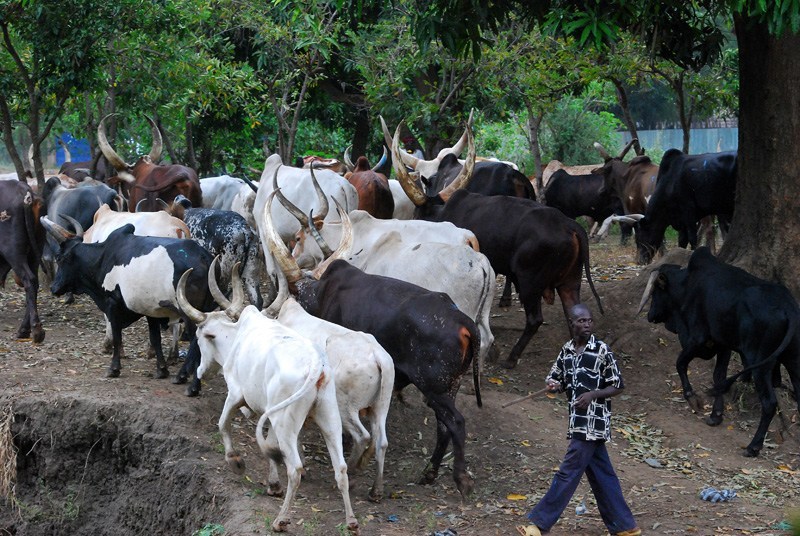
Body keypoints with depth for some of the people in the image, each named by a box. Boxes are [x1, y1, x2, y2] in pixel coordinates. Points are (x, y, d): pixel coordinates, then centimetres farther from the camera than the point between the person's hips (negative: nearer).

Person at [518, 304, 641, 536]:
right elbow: (556, 380, 18)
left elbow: (618, 386, -4)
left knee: (568, 473, -4)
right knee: (602, 475, 11)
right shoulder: (566, 350, 9)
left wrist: (593, 395, -19)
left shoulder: (602, 350, -9)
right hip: (578, 422, 7)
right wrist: (553, 385, -5)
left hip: (594, 423, -7)